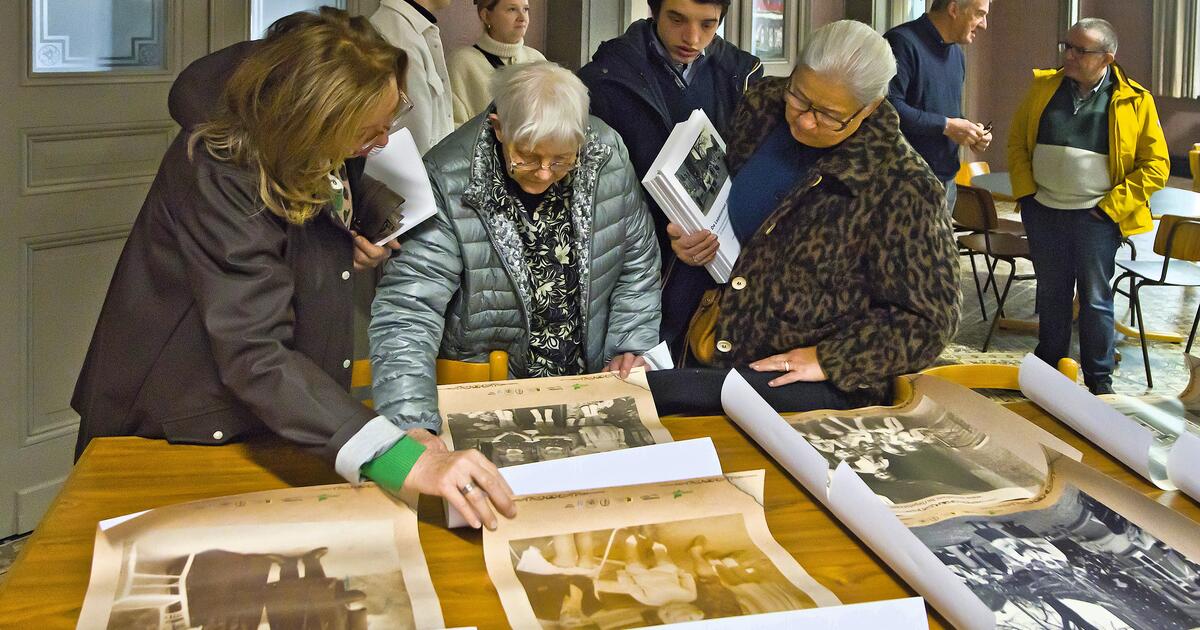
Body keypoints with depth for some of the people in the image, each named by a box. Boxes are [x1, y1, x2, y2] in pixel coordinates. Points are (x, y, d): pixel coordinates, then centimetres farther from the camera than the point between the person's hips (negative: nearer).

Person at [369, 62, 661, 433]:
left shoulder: (608, 157, -8)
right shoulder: (449, 183, -20)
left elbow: (638, 263, 7)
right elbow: (406, 313, -24)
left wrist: (631, 348, -2)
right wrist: (415, 429, -35)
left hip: (591, 381, 2)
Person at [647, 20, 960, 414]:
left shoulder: (900, 186, -14)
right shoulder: (763, 107, 1)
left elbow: (928, 321, -9)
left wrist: (828, 360, -15)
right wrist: (689, 237, 0)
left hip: (828, 389, -6)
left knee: (658, 394, -32)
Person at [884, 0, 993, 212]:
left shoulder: (957, 53, 18)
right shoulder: (904, 42, -11)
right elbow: (889, 107, -22)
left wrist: (972, 132, 6)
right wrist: (946, 126, -18)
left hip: (946, 180, 8)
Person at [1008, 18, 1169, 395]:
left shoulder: (1134, 102, -6)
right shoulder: (1044, 87, 3)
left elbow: (1156, 165, -5)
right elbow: (1017, 142, 10)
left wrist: (1111, 206, -10)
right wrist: (1025, 192, 0)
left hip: (1095, 218, -3)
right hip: (1043, 213, 3)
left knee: (1095, 299, 3)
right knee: (1051, 294, 14)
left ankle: (1099, 381, 14)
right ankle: (1048, 367, 29)